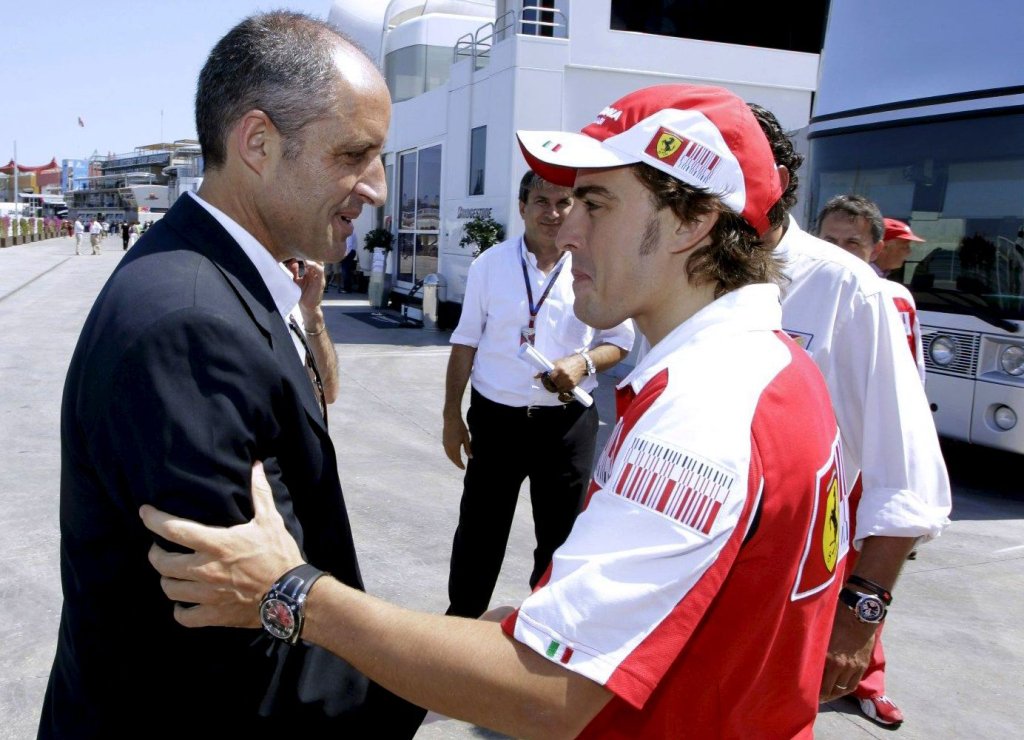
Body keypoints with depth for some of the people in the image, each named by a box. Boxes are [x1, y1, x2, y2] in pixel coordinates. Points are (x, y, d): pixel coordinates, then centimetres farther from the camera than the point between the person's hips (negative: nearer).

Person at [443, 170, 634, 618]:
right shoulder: (490, 264, 2)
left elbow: (620, 342, 6)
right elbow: (465, 344, 5)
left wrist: (584, 362, -15)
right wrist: (452, 414, 3)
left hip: (567, 420, 0)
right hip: (495, 416, 1)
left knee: (561, 534, 12)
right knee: (479, 529, 11)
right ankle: (462, 615, 33)